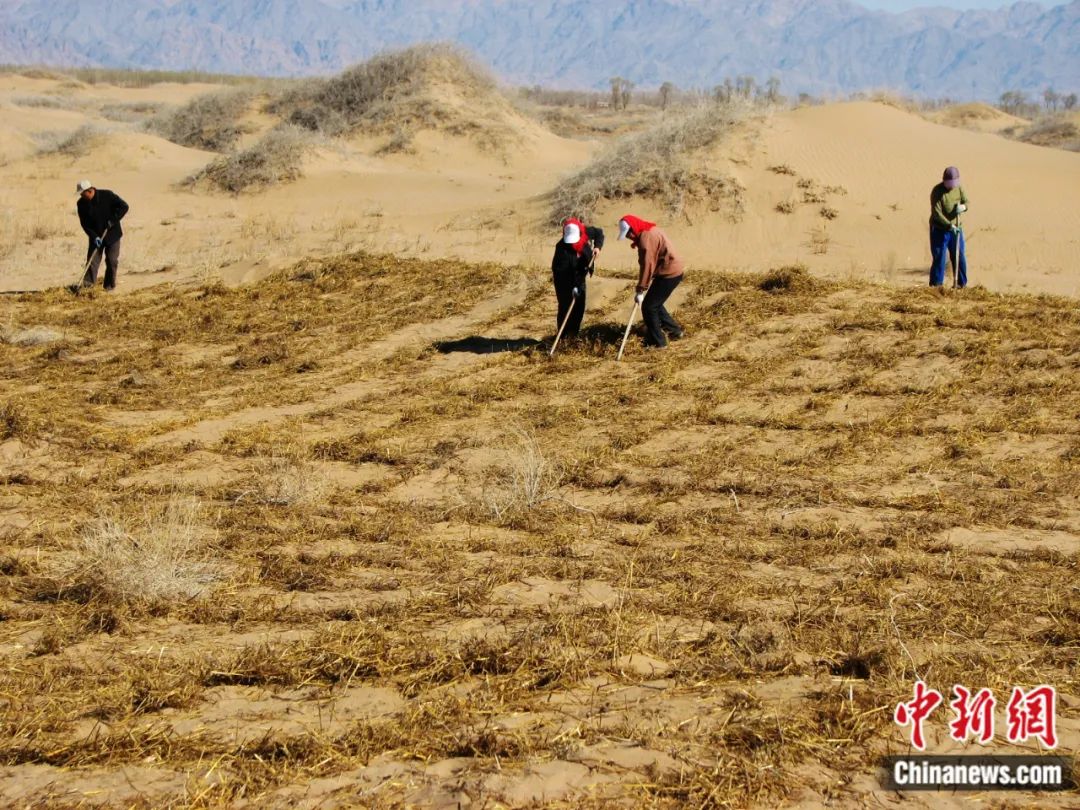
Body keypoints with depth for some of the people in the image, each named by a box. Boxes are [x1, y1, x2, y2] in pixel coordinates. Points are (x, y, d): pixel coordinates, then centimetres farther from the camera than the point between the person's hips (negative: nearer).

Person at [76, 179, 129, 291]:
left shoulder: (107, 195, -15)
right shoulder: (82, 203, -6)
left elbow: (124, 206, -14)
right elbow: (84, 223, -6)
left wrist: (113, 220, -22)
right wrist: (94, 236, -18)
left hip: (112, 234, -2)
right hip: (95, 236, 2)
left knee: (112, 261, 0)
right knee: (92, 259, -7)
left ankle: (110, 285, 11)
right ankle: (88, 283, -10)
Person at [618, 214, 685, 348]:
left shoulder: (646, 237, -20)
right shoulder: (649, 231, 13)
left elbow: (647, 265, -22)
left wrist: (640, 290, -18)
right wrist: (643, 286, 11)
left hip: (670, 273, -10)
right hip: (674, 270, 10)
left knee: (648, 306, -4)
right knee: (655, 304, 22)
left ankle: (657, 342, 2)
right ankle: (675, 331, 31)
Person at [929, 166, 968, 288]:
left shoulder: (959, 188, 1)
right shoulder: (937, 191, -17)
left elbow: (966, 201, 10)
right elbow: (936, 213, -22)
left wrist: (963, 207, -16)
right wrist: (949, 225, -30)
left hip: (955, 229, 5)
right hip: (939, 229, -5)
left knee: (959, 256, 9)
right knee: (939, 258, -5)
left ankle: (961, 283, 21)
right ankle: (936, 285, 3)